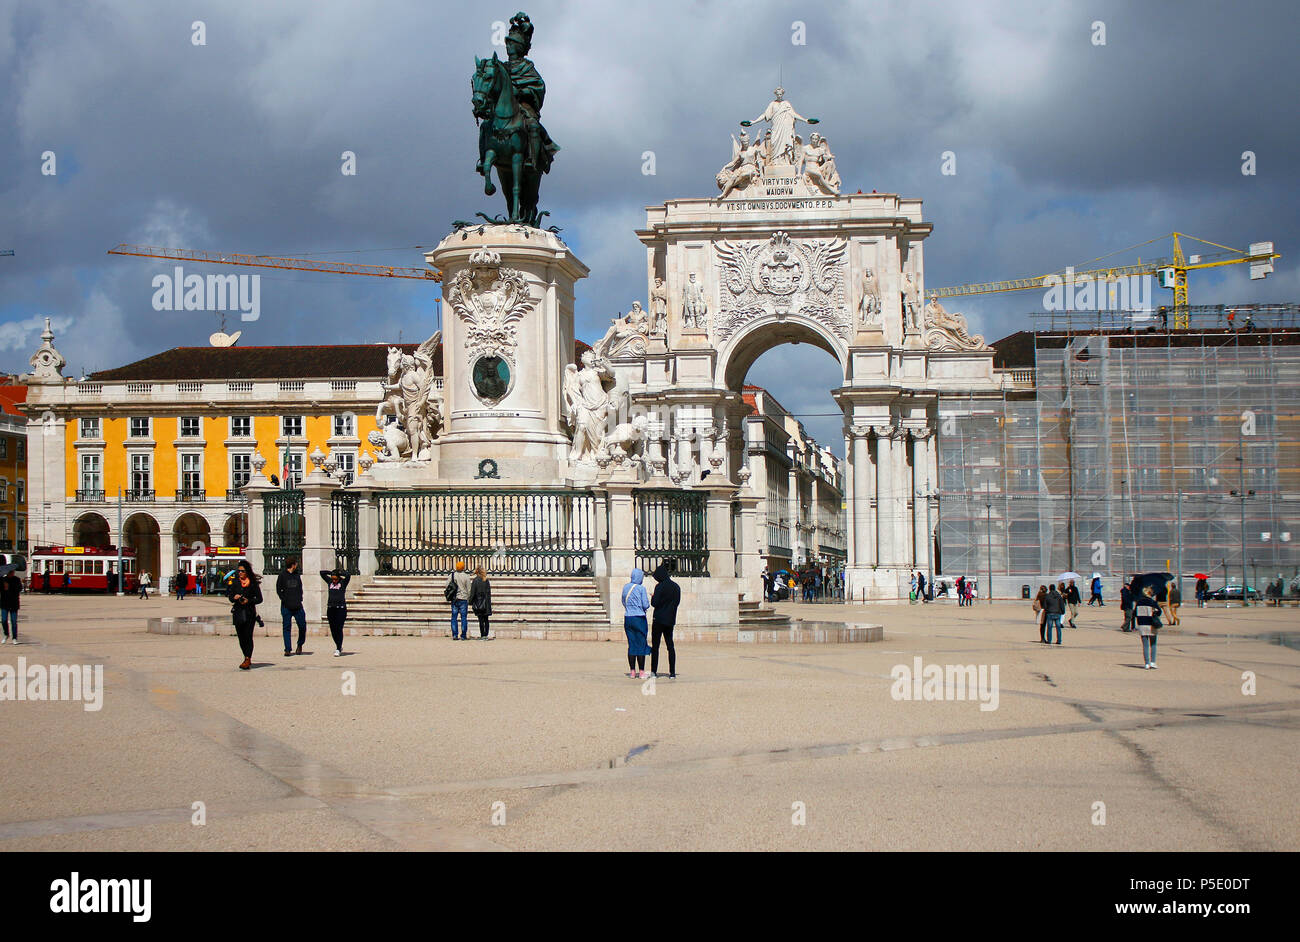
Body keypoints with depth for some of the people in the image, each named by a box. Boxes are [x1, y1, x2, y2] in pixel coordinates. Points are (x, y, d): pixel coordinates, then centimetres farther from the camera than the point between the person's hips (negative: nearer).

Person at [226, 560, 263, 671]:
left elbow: (259, 599, 1)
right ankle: (247, 658, 18)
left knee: (248, 636, -11)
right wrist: (234, 597, -12)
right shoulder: (235, 582, 8)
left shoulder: (253, 583, -1)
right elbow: (230, 597, 10)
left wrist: (248, 601, -14)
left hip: (250, 613, -3)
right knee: (241, 637, 5)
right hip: (238, 613, 3)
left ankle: (247, 659, -11)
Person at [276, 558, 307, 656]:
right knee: (286, 628, -1)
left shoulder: (297, 575, 12)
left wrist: (300, 599, 4)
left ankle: (300, 644, 22)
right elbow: (278, 590, 1)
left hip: (298, 606, 3)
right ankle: (287, 649, 1)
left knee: (302, 626, 0)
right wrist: (285, 600, -9)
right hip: (286, 606, -3)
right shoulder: (282, 576, 1)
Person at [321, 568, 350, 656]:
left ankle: (338, 649, -7)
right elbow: (322, 572, 13)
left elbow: (348, 575, -18)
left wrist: (340, 573, -3)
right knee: (333, 629, 8)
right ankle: (339, 646, 25)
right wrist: (331, 572, 9)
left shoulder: (343, 582, 0)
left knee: (339, 629, -9)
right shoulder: (330, 581, 11)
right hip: (330, 608, 5)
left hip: (341, 608, -5)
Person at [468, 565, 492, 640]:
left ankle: (483, 636, -2)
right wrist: (488, 602, 12)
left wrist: (470, 602, -1)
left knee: (481, 620, -2)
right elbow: (489, 593, 6)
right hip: (486, 603, 4)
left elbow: (472, 592, -7)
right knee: (486, 620, 9)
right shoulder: (486, 581, 4)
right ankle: (486, 635, 9)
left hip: (478, 603, -4)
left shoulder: (475, 580, -7)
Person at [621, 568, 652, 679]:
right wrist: (648, 600, 9)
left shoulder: (626, 587, 7)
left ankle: (632, 671, 9)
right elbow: (646, 605, -10)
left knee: (631, 645, 9)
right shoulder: (641, 588, -10)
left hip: (627, 618, 5)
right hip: (639, 618, -5)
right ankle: (641, 672, 0)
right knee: (641, 645, 0)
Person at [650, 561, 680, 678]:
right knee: (670, 646, 6)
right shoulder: (676, 587, 7)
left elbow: (654, 603, -14)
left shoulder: (660, 586, -12)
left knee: (655, 646, 2)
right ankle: (672, 673, 0)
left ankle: (654, 671, 2)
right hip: (670, 620, 6)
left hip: (659, 619, -6)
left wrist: (652, 597, 4)